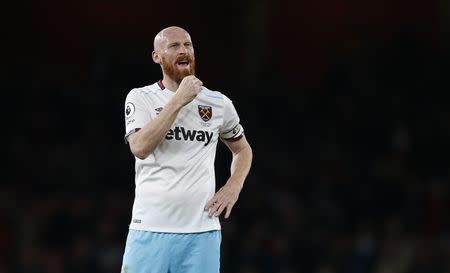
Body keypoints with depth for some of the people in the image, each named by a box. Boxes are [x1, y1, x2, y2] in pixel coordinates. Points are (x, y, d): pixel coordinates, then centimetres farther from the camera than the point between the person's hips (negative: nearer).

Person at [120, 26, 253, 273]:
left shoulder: (219, 103, 11)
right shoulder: (140, 98, 3)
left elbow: (242, 150, 27)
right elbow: (140, 148, -15)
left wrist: (232, 188, 8)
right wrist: (178, 100, -15)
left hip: (202, 230, 2)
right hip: (150, 230, -2)